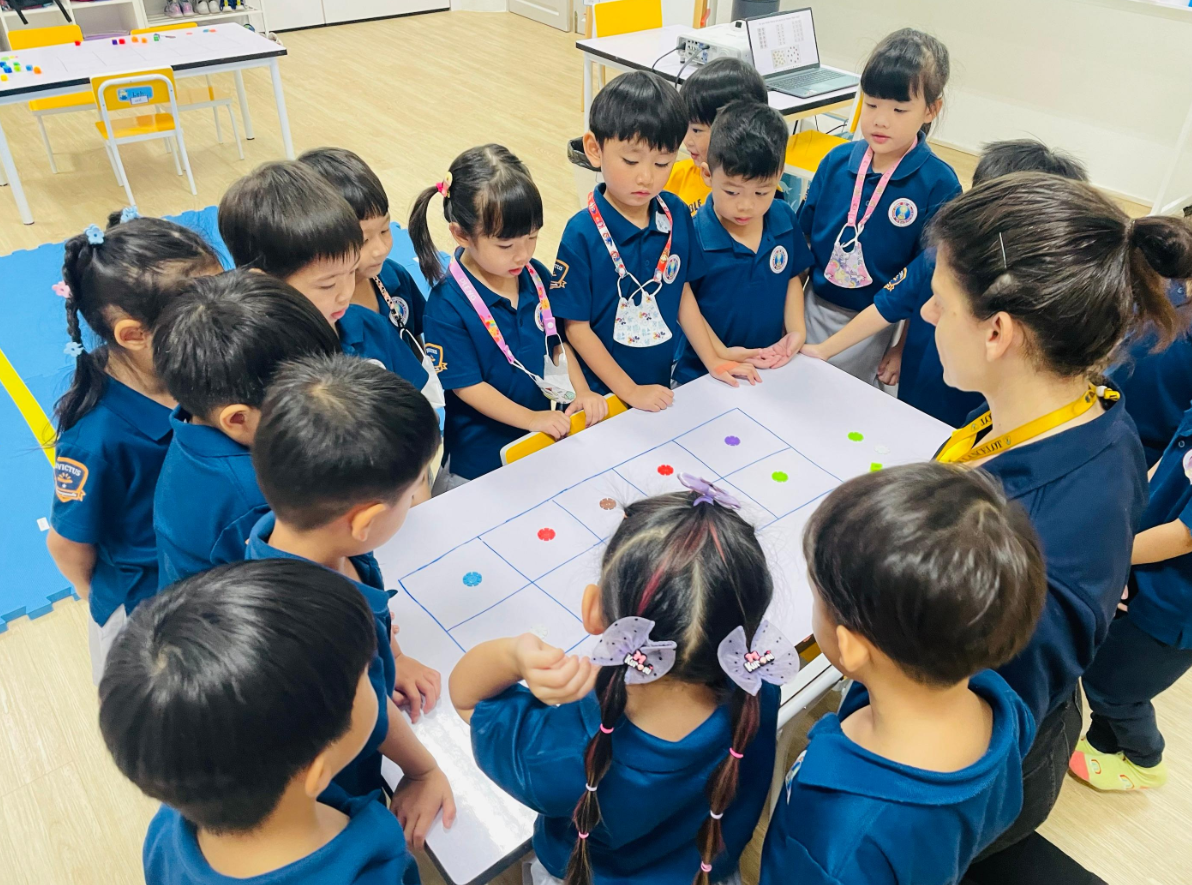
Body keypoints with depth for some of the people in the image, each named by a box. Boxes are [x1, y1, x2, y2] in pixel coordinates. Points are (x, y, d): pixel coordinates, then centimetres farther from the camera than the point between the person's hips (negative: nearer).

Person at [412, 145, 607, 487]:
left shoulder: (536, 276, -4)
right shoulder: (448, 305, -22)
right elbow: (466, 385, -18)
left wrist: (582, 392, -6)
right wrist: (530, 418, -21)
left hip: (550, 433, 5)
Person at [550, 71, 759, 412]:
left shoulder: (677, 215, -6)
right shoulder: (583, 234, -19)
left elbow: (683, 293, 5)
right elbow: (576, 327, -15)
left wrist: (713, 360, 5)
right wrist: (630, 391, -15)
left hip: (664, 385, 5)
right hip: (604, 394, -4)